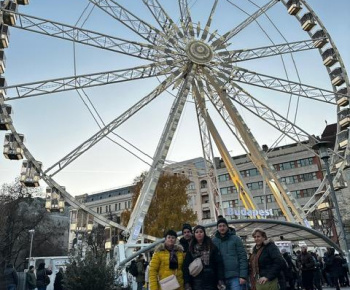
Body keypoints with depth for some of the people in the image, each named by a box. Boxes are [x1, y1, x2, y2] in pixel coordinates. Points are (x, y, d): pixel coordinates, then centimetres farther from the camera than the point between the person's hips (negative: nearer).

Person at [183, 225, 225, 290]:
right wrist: (187, 283, -5)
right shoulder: (191, 249, 10)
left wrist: (220, 280, -10)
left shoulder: (212, 246, 6)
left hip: (211, 282, -1)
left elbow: (219, 263, 0)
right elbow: (186, 266, 4)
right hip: (196, 284, 1)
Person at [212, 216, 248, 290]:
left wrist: (243, 276, -10)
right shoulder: (214, 241, 7)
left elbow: (243, 257, -2)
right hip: (221, 278, 2)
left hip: (235, 277, -2)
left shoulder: (235, 239, 2)